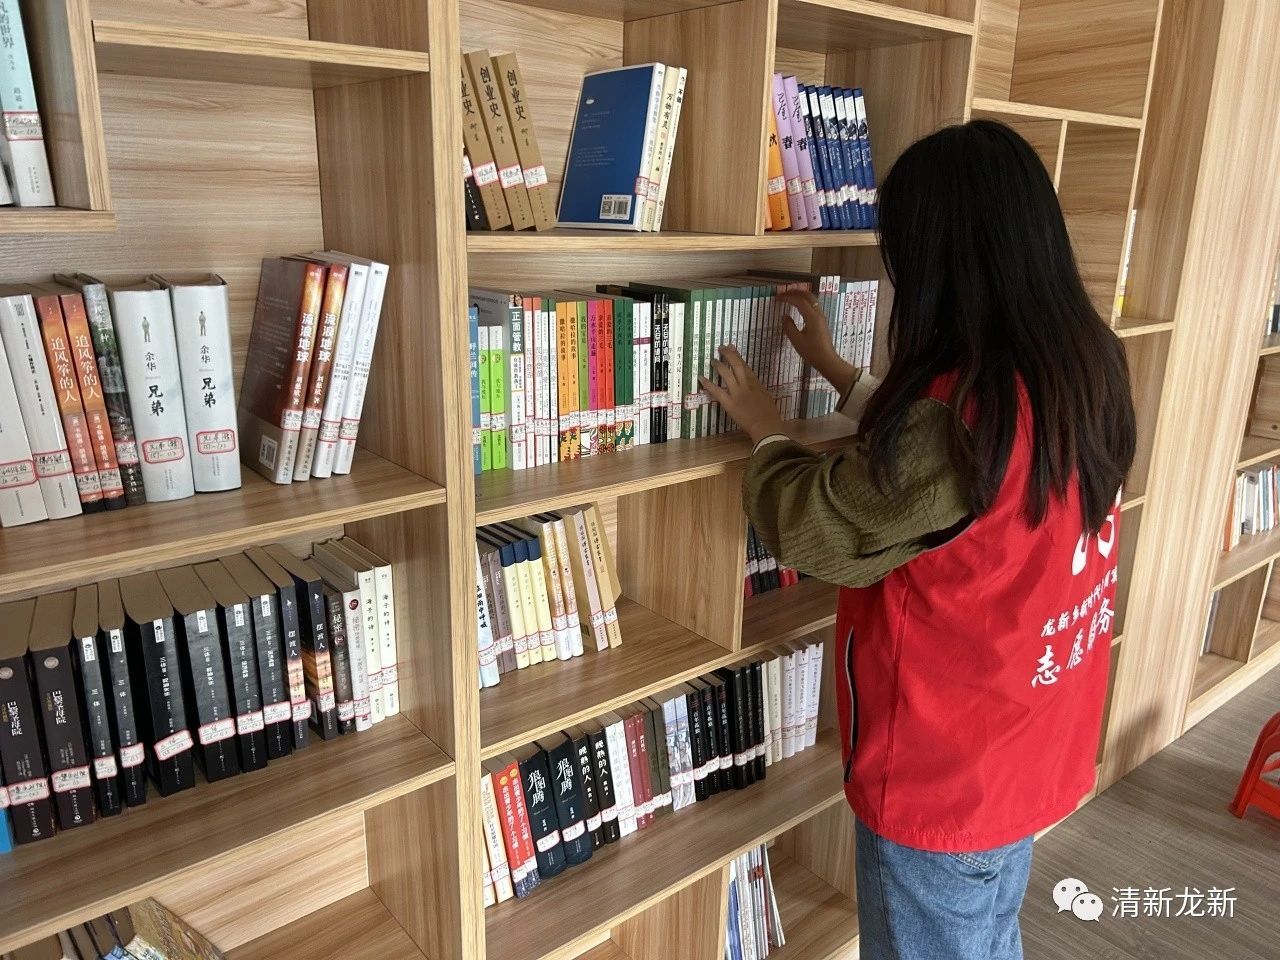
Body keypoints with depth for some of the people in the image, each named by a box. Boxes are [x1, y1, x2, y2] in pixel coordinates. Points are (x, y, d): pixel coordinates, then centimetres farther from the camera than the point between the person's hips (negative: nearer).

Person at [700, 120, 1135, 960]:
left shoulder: (961, 412, -32)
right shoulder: (1088, 370, -5)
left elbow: (815, 529, -19)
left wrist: (766, 427, -2)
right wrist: (838, 373, 13)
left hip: (944, 777, -7)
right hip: (1035, 749, 8)